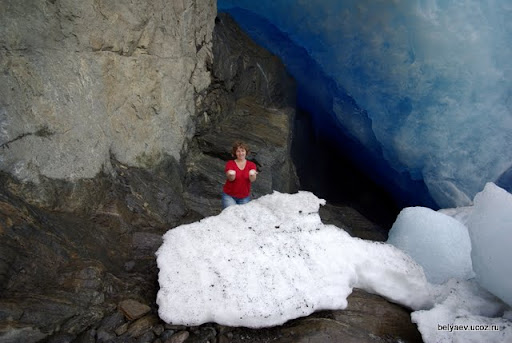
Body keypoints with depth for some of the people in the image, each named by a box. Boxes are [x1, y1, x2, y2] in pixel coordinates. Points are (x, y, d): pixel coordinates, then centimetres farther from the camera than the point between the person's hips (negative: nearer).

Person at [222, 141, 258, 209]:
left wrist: (252, 174, -38)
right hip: (229, 196, -1)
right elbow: (231, 178, -18)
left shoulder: (251, 165, 0)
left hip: (244, 198, 2)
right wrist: (231, 175, -41)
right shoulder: (230, 163, -3)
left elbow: (252, 180, -16)